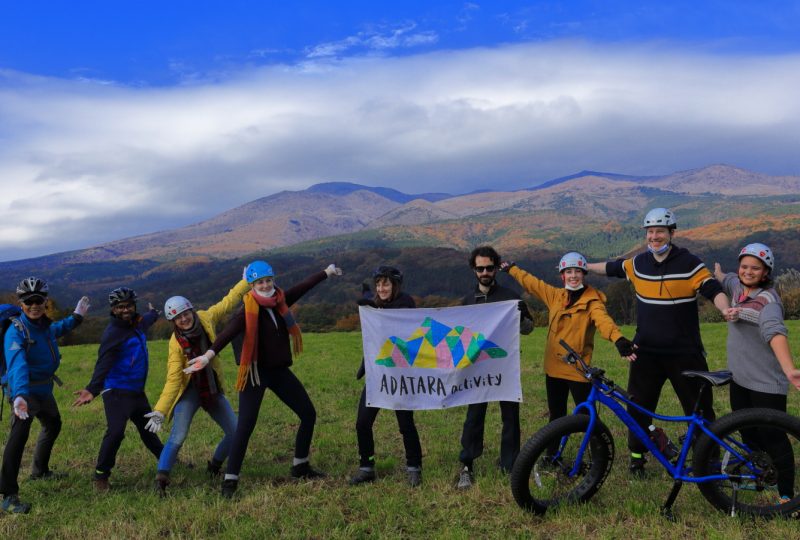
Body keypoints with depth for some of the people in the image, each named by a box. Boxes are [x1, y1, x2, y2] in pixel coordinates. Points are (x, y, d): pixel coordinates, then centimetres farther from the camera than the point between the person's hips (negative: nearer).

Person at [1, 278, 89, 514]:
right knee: (19, 435, -24)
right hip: (24, 390, -9)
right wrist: (19, 395, -53)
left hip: (44, 389, 9)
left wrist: (76, 317, 28)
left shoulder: (44, 324, 0)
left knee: (53, 425, 25)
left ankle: (40, 471, 47)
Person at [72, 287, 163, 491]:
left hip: (137, 390, 8)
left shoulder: (137, 323, 7)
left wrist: (153, 313, 55)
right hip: (117, 392, -8)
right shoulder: (112, 333, -18)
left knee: (148, 428, 21)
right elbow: (103, 364, -29)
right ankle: (101, 476, -4)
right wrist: (92, 389, -42)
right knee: (115, 432, -18)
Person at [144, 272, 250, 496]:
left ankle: (214, 467, 29)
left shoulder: (205, 318, -11)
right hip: (189, 391, -4)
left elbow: (229, 301, 1)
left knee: (236, 433, 5)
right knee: (178, 437, -19)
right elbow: (173, 379, -21)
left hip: (213, 389, 4)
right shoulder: (176, 343, -19)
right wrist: (160, 410, -28)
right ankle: (161, 479, -8)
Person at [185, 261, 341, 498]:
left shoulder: (280, 301, 0)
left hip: (280, 371, 7)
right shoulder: (248, 311, -16)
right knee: (245, 427, -10)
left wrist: (326, 272, 29)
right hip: (256, 373, -6)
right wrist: (209, 354, -49)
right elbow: (228, 332, -31)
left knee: (309, 414, 11)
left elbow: (303, 286, 15)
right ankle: (230, 480, 2)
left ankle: (300, 467, 27)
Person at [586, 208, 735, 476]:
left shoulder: (689, 263, -8)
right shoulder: (638, 263, 5)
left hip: (684, 352, -3)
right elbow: (612, 267, 22)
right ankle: (637, 456, 25)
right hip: (646, 351, 4)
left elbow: (713, 289, -15)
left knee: (699, 407, 2)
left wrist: (725, 309, -35)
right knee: (639, 405, 9)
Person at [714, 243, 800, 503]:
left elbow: (775, 332, -39)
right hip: (739, 379, 8)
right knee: (749, 435, 18)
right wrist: (719, 273, 54)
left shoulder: (767, 300, -20)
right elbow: (727, 280, 31)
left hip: (766, 384, -8)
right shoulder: (738, 288, 5)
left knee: (772, 438, -5)